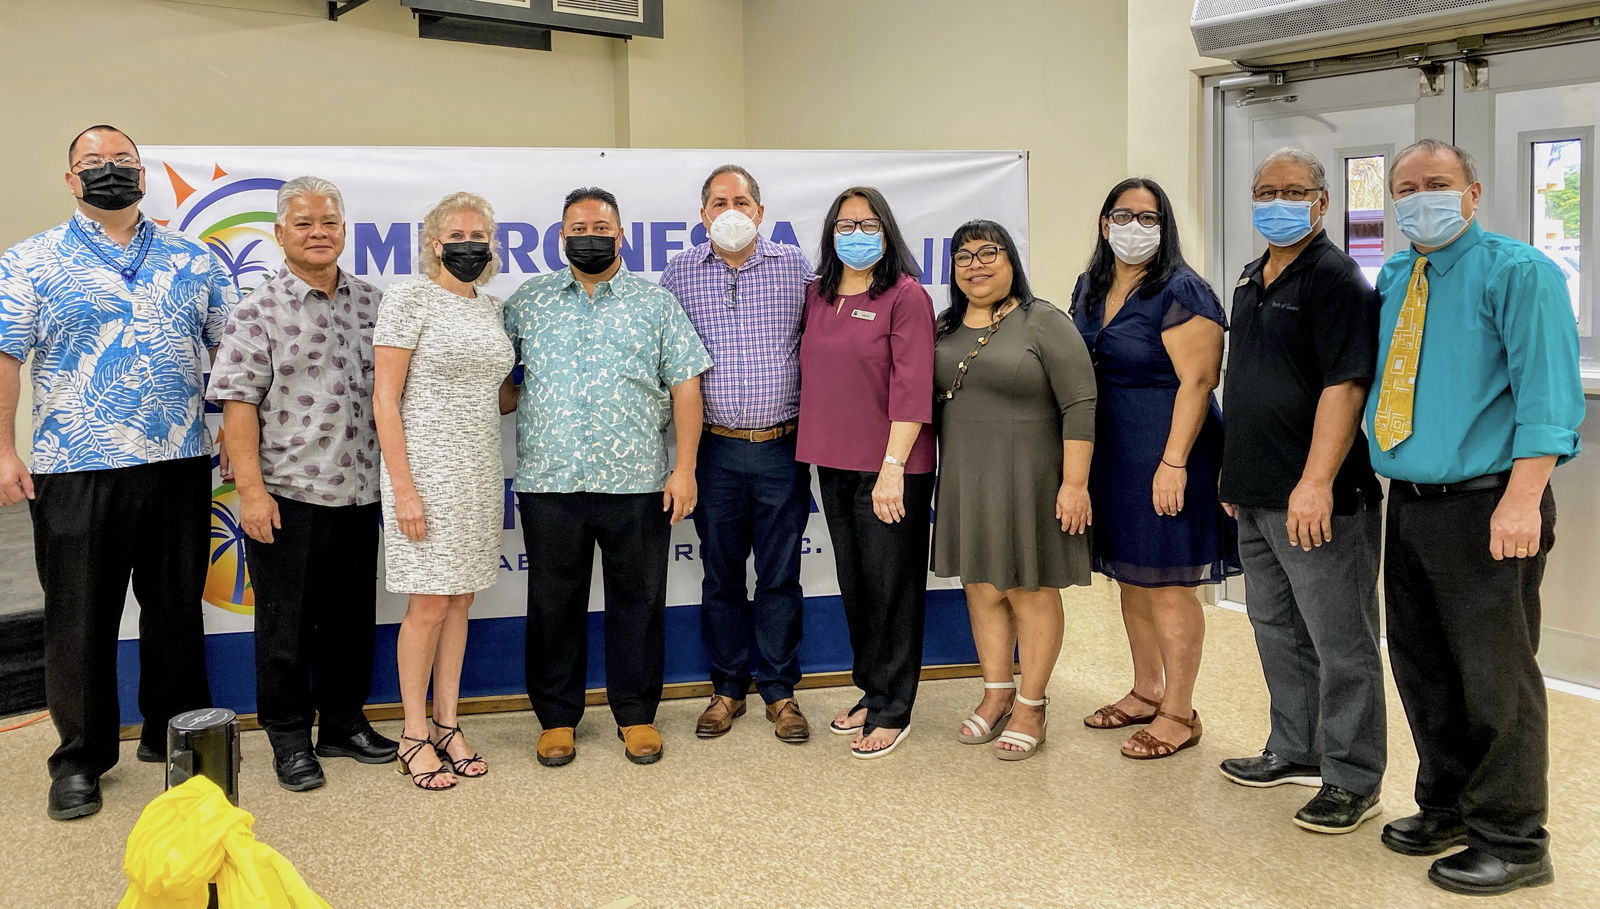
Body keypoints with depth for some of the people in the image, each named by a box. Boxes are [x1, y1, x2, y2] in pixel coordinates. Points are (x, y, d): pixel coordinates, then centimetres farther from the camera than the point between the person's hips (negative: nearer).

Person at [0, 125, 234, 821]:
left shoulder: (193, 261, 9)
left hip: (179, 467, 3)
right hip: (75, 471, -2)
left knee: (178, 609, 12)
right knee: (80, 619, 5)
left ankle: (175, 734, 27)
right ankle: (80, 760, 18)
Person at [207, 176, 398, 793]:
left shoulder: (372, 302, 9)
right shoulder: (258, 312, -5)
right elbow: (238, 402, -9)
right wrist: (251, 489, -15)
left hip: (359, 489, 4)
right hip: (288, 494, -4)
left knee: (353, 616, 14)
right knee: (287, 623, 6)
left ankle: (345, 723, 29)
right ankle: (289, 738, 20)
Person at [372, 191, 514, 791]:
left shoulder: (491, 309, 12)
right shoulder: (411, 298, -7)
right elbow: (385, 398, -12)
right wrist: (403, 488, -17)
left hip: (479, 472, 6)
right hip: (427, 469, -6)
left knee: (460, 600, 10)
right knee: (429, 604, -2)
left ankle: (446, 724, 21)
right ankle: (414, 736, 12)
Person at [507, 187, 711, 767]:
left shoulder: (656, 305, 6)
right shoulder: (529, 302, 10)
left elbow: (685, 386, 2)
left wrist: (685, 468, -4)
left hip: (638, 482, -1)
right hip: (549, 482, 1)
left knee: (638, 599, 6)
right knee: (554, 603, 8)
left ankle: (636, 713, 21)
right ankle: (557, 717, 22)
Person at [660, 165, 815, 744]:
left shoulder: (795, 266, 3)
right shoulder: (680, 273, 5)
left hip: (783, 448, -1)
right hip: (716, 450, 1)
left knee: (780, 576, 6)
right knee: (721, 575, 9)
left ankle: (779, 689, 19)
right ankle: (728, 688, 23)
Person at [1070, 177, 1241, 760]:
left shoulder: (1180, 291, -12)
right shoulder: (1089, 288, 11)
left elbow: (1197, 381, -18)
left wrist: (1174, 462, -24)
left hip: (1165, 456, -8)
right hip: (1110, 455, 8)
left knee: (1168, 584, -1)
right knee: (1130, 578, 16)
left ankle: (1179, 713, 11)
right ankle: (1146, 692, 32)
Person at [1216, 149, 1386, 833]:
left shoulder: (1334, 278, -11)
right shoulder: (1251, 280, 15)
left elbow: (1344, 385, -20)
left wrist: (1316, 482, -25)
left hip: (1315, 500, -9)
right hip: (1257, 496, 9)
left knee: (1339, 642, 0)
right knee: (1276, 628, 17)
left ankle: (1352, 779, 11)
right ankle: (1295, 752, 31)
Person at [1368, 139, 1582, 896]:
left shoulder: (1516, 273, -9)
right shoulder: (1392, 280, 12)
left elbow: (1547, 392, -16)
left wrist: (1522, 498, -24)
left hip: (1482, 509, -7)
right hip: (1408, 506, 7)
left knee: (1493, 678, 1)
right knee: (1422, 667, 16)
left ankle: (1510, 840, 14)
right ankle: (1446, 806, 33)